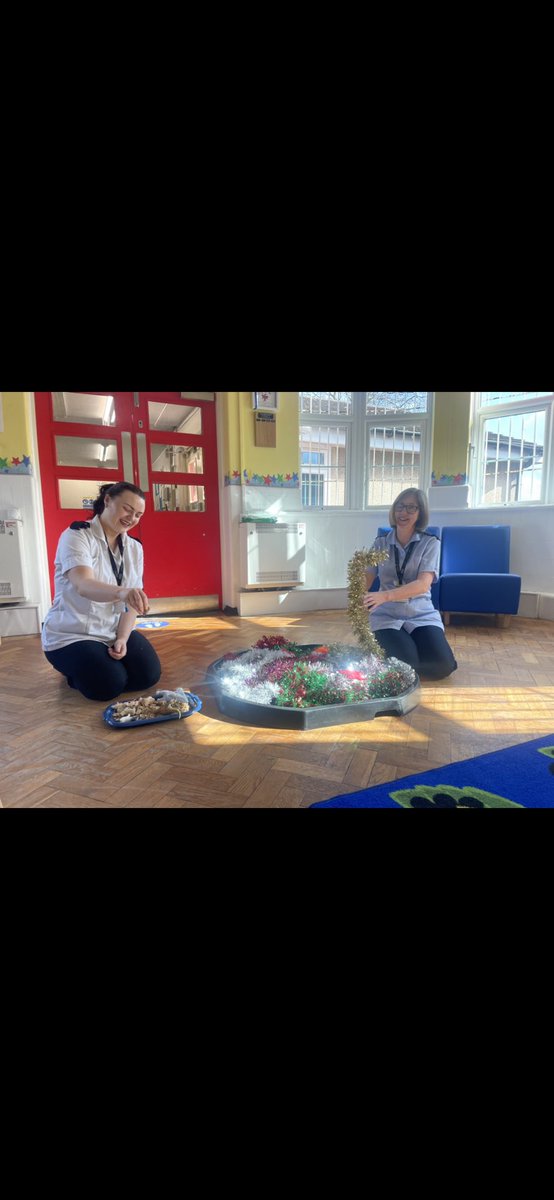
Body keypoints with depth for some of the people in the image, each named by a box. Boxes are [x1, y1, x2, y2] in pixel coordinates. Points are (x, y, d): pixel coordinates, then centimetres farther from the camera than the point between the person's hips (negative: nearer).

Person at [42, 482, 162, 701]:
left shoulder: (134, 548, 2)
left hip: (115, 631, 5)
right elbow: (83, 585, -36)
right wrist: (122, 592, -57)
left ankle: (108, 662, 18)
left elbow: (132, 600, -1)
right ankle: (76, 670, 11)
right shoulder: (76, 536, -17)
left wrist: (122, 638, -16)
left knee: (149, 675, -12)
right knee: (109, 685, -22)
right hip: (71, 635, -5)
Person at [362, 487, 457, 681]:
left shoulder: (430, 543, -2)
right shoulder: (380, 543, 5)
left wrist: (385, 595, -34)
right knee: (406, 665, -25)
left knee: (442, 666, -20)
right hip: (387, 615, 0)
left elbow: (423, 584, -17)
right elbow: (365, 580, -1)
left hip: (422, 615, 1)